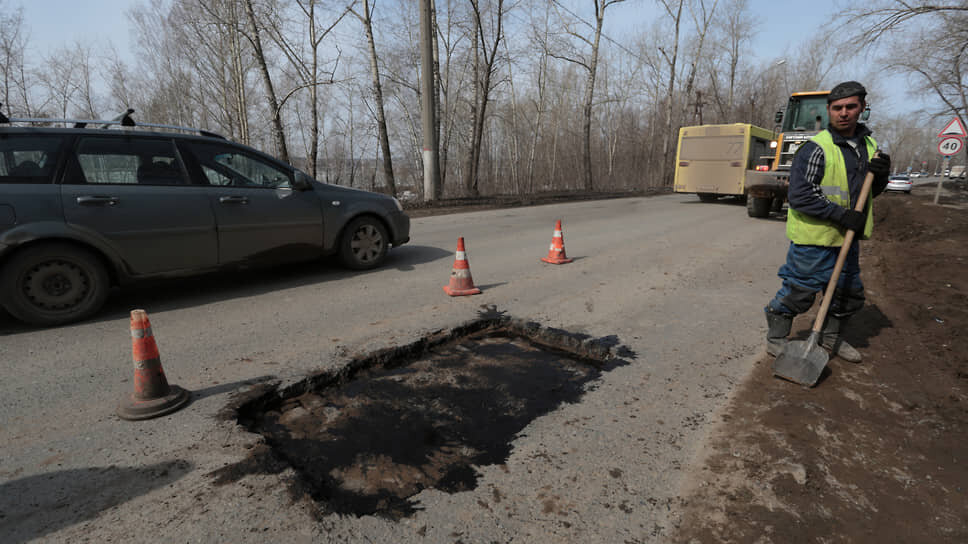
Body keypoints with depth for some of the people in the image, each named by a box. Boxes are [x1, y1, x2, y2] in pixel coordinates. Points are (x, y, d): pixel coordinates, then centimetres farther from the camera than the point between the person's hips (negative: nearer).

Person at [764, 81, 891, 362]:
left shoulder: (869, 146, 10)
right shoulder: (816, 148, -16)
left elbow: (870, 192, 19)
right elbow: (799, 196, -22)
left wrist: (881, 175, -4)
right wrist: (843, 215, -23)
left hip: (847, 239, 8)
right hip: (813, 239, -8)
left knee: (850, 294, 18)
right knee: (798, 293, 0)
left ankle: (832, 336, 39)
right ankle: (776, 338, 19)